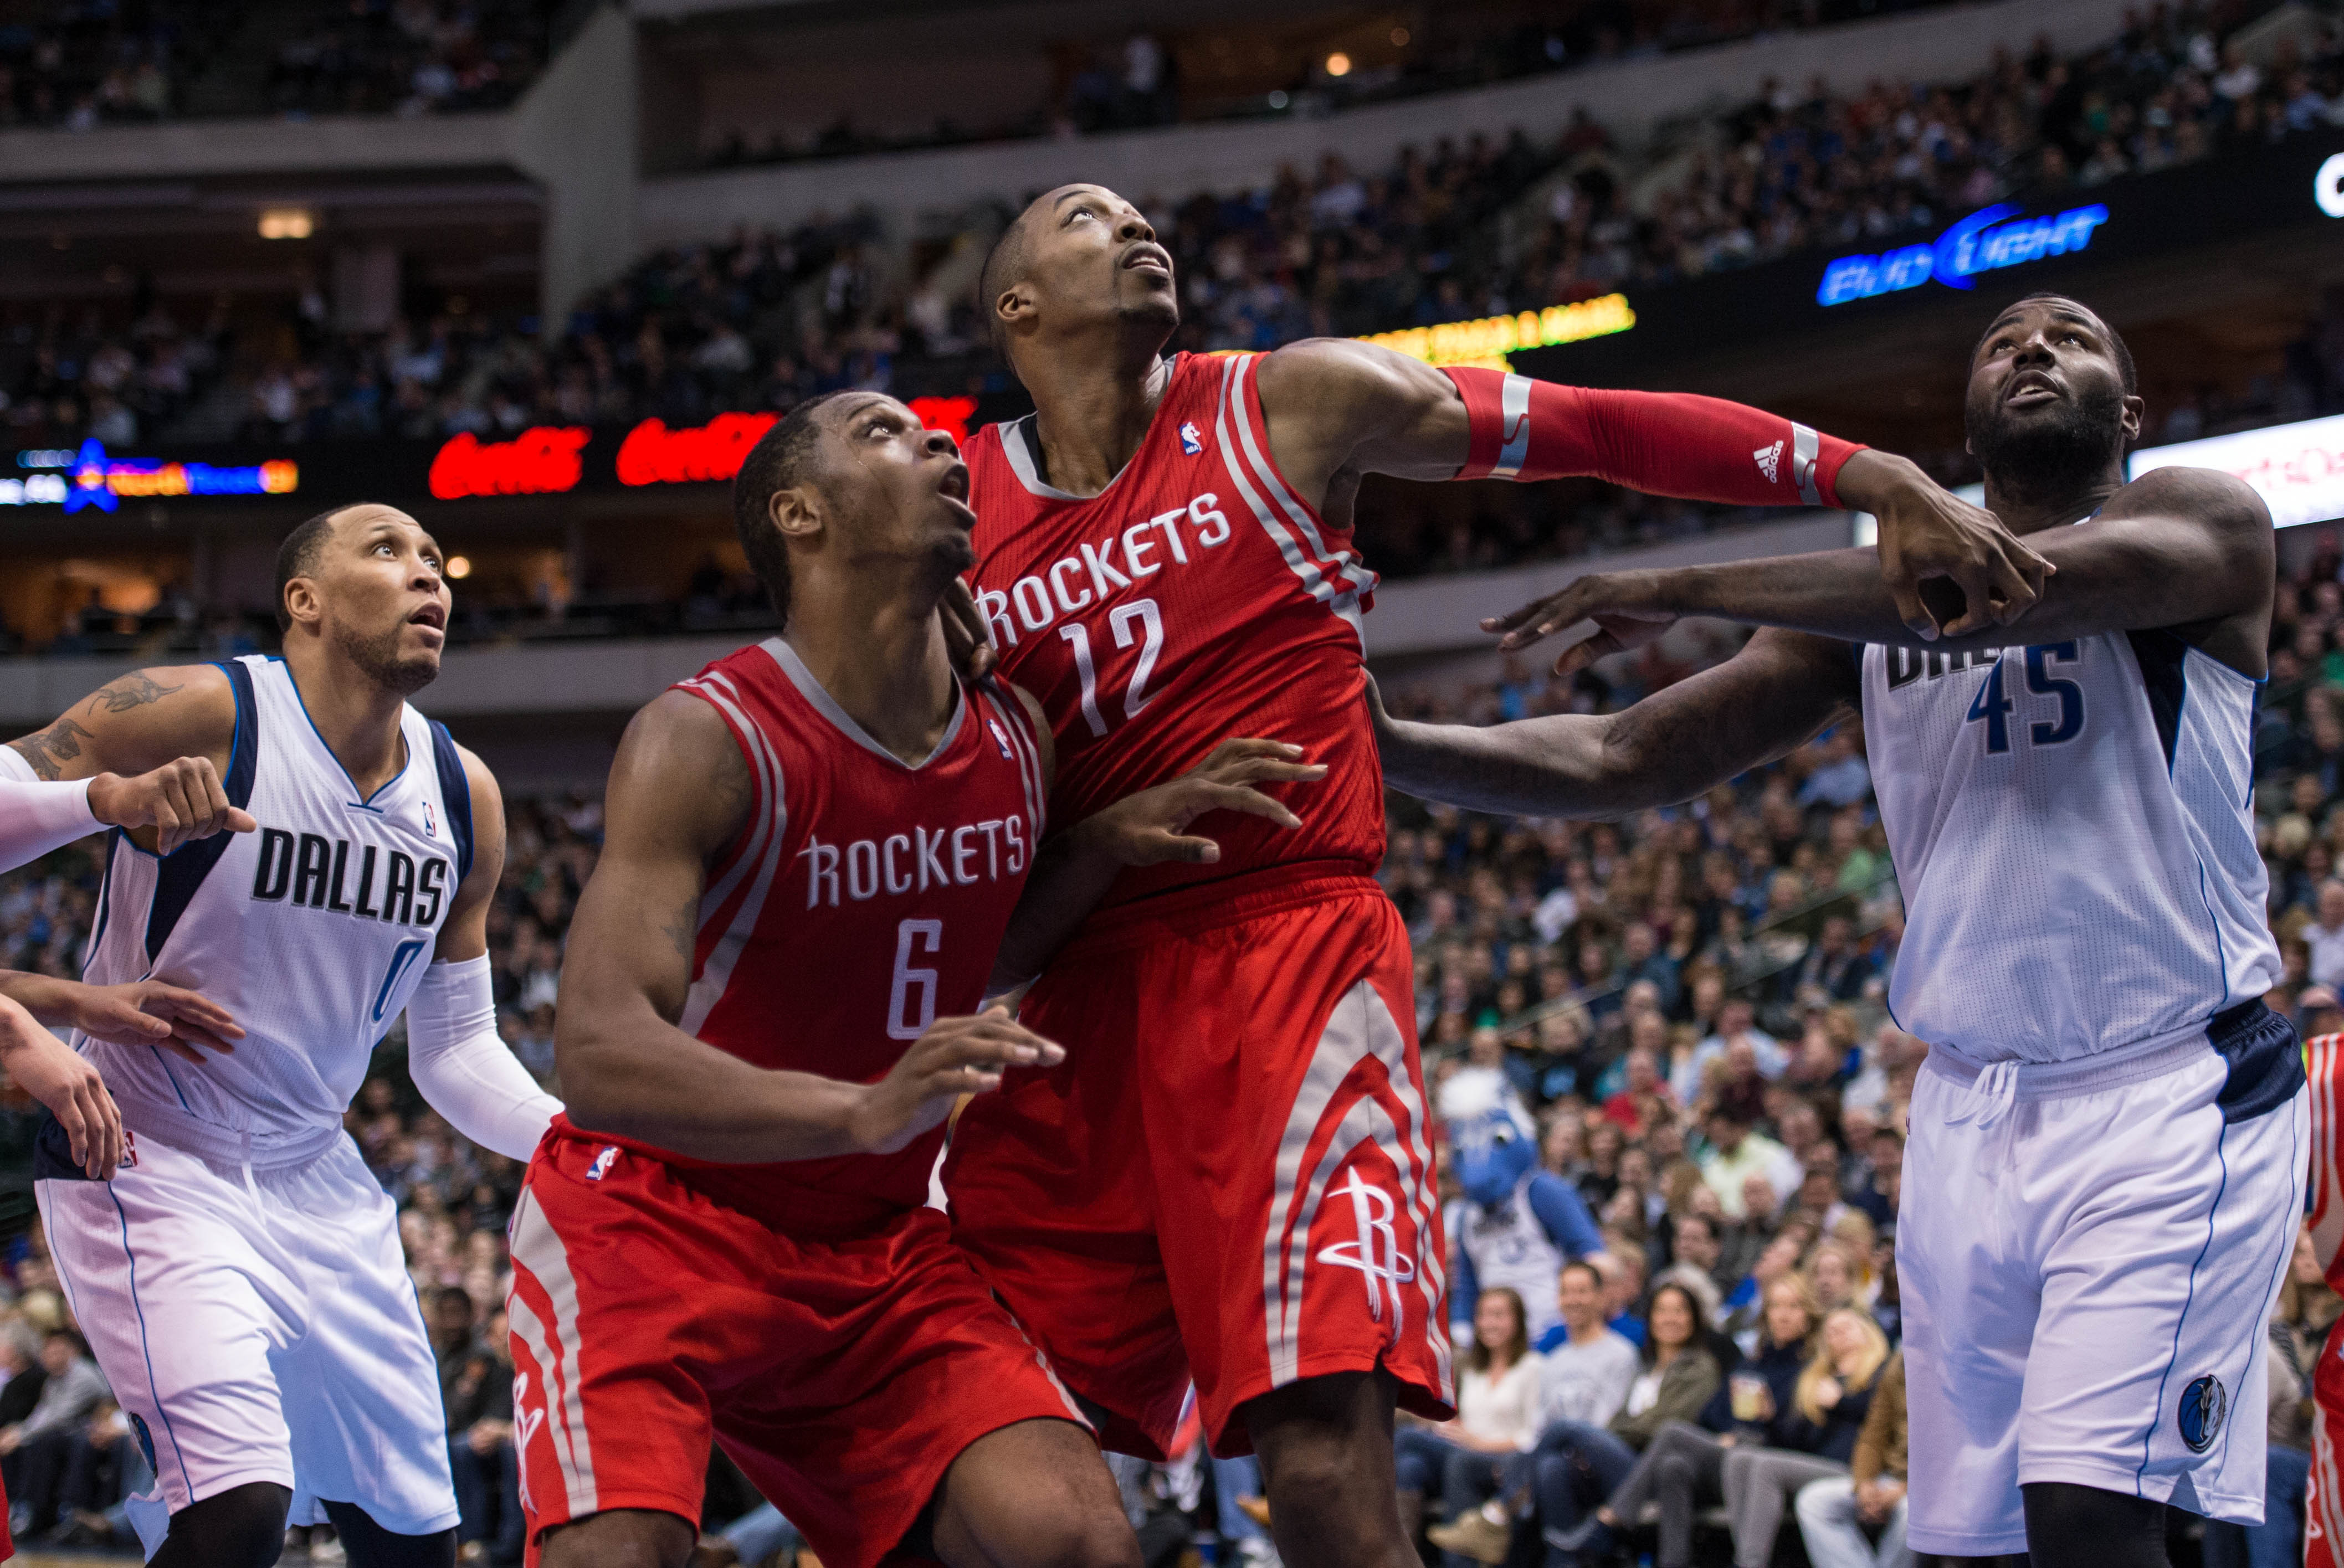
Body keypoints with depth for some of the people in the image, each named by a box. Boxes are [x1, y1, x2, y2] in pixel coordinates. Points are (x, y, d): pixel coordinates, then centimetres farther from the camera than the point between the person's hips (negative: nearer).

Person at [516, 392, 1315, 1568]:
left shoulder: (1011, 738, 1)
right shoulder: (706, 742, -21)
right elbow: (599, 1054, -33)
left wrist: (1110, 843, 2)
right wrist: (863, 1111, -47)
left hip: (873, 1250, 6)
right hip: (654, 1219, -6)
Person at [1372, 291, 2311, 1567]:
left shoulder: (2204, 523, -1)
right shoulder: (1868, 603, 15)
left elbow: (1990, 594, -20)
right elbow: (1623, 761, 12)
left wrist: (1681, 588, -16)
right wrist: (1380, 747, -2)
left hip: (2165, 1092, -6)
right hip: (1967, 1112, 6)